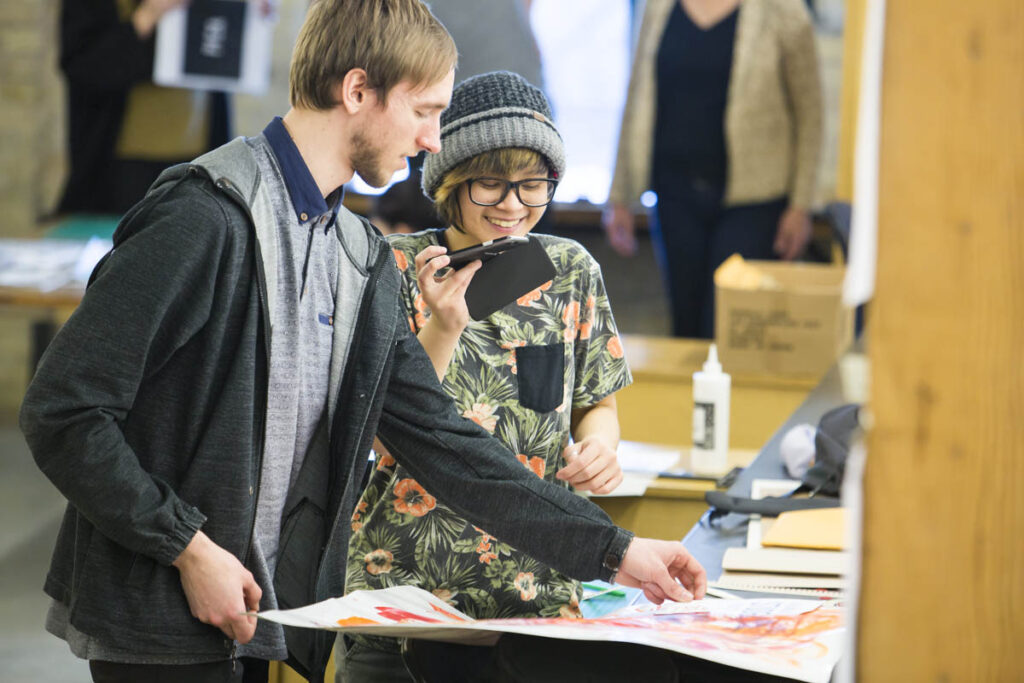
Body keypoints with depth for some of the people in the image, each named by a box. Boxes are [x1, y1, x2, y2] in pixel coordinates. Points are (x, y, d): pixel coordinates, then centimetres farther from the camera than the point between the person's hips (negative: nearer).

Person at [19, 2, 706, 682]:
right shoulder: (204, 219, -16)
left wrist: (613, 550, 7)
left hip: (260, 621, 8)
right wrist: (188, 548, -18)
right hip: (161, 622, -7)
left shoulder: (365, 262, 11)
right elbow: (62, 411, -18)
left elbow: (440, 441, 11)